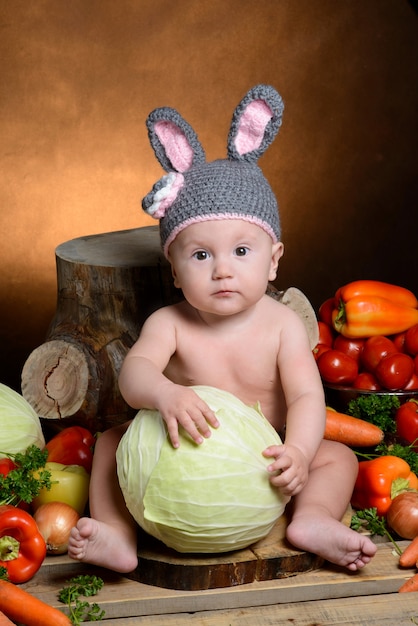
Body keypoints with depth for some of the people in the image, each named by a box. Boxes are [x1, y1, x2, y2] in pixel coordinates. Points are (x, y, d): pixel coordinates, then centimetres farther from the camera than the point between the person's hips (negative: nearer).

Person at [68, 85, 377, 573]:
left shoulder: (282, 325, -12)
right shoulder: (169, 324, -12)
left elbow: (307, 396, -19)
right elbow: (133, 372, -28)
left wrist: (298, 452, -40)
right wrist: (165, 394, -53)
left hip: (260, 461, 0)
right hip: (180, 459, 0)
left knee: (338, 457, -14)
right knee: (113, 441, -13)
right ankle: (117, 535, -20)